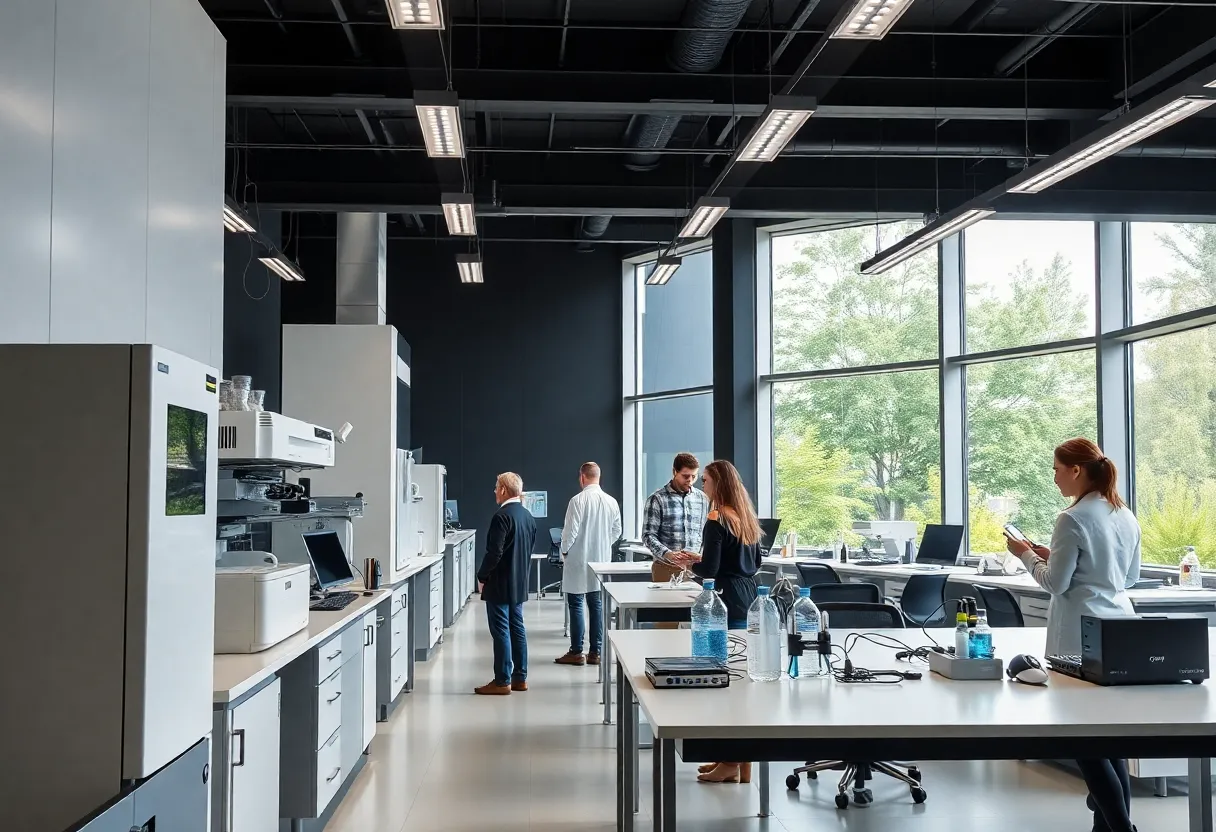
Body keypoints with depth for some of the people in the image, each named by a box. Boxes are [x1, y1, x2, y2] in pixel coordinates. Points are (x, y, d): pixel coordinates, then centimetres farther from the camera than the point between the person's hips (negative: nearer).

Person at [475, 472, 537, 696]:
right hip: (520, 584, 9)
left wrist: (482, 576, -9)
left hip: (499, 584, -9)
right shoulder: (527, 516, 10)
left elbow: (494, 552, -22)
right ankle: (520, 677, 18)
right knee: (517, 628, 13)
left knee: (501, 631, -4)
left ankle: (502, 681, -1)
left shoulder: (502, 516, -18)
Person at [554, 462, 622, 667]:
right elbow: (616, 532, 8)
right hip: (601, 560, 5)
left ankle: (576, 652, 5)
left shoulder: (578, 500, -15)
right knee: (596, 605, 11)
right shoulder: (611, 502, 1)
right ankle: (595, 652, 13)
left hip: (578, 561, -5)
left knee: (576, 605, 3)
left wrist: (564, 551, 3)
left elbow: (570, 531, -14)